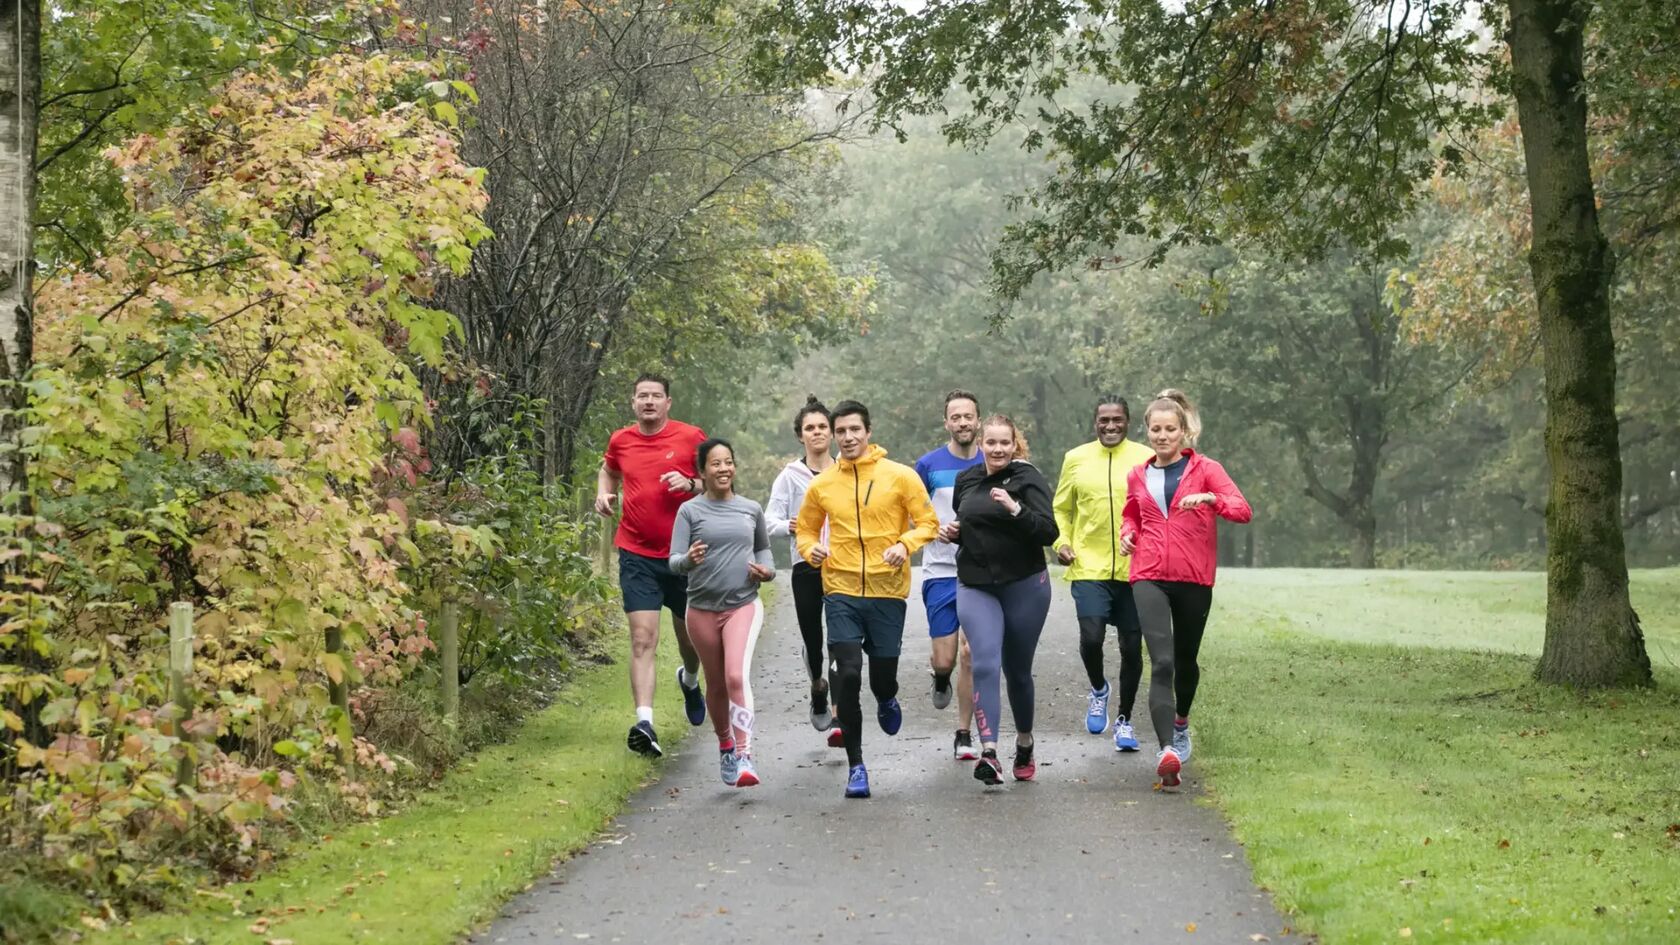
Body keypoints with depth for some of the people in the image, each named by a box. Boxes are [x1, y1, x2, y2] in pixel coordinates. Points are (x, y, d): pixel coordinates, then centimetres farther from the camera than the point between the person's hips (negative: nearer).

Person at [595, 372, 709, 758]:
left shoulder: (691, 437, -3)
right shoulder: (621, 441, 5)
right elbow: (609, 470, 27)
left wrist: (691, 484, -17)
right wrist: (604, 494, 6)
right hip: (637, 556, 0)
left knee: (690, 635, 16)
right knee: (643, 639, -12)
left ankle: (689, 679, 51)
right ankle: (644, 723, -20)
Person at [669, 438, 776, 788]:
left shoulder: (751, 510, 6)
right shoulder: (690, 511, -2)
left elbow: (763, 547, 23)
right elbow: (674, 561, -8)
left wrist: (767, 569, 2)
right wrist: (689, 559, -31)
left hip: (744, 605, 0)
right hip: (703, 609, 0)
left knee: (737, 676, -20)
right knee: (716, 685, 13)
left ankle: (744, 756, -22)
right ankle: (725, 745, 36)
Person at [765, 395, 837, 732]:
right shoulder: (791, 475, 3)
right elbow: (770, 519, 0)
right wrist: (789, 526, -20)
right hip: (807, 566, 0)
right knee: (812, 638, 5)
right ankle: (818, 689, 35)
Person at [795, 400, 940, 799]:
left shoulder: (900, 476, -2)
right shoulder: (821, 484, 4)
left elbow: (928, 522, 0)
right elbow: (805, 529, 16)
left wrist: (904, 544, -19)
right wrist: (811, 548, -7)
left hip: (888, 590, -1)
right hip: (841, 592, 1)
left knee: (883, 676, 5)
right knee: (846, 676, -9)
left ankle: (886, 700, 46)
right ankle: (855, 765, 2)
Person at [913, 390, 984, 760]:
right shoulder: (929, 465, 0)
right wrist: (939, 529, -11)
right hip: (940, 572, -1)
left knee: (970, 655, -2)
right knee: (945, 659, -4)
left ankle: (964, 734, 11)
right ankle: (940, 678, 34)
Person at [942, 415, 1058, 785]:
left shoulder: (1028, 478, -7)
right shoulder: (966, 480, 9)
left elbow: (1049, 533, -16)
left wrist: (1015, 509, -29)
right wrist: (952, 532, 4)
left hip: (1025, 586, -3)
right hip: (975, 587, 3)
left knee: (1017, 670, 10)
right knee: (985, 664, -16)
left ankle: (1024, 741, 34)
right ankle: (989, 752, -25)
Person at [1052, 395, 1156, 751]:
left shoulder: (1145, 458, 2)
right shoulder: (1076, 459, 6)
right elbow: (1061, 509, 15)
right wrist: (1061, 541, -2)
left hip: (1135, 570, 0)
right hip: (1089, 567, 0)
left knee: (1131, 647, 6)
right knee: (1091, 637, -16)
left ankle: (1124, 719, 22)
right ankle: (1098, 689, 16)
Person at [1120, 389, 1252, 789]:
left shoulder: (1205, 469, 0)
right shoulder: (1138, 476, 11)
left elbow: (1243, 511, -11)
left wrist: (1210, 498, -28)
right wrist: (1127, 533, 7)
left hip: (1194, 579, 0)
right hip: (1149, 578, 0)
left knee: (1186, 659, 15)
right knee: (1162, 662, -16)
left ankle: (1181, 721, 46)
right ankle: (1167, 751, -27)